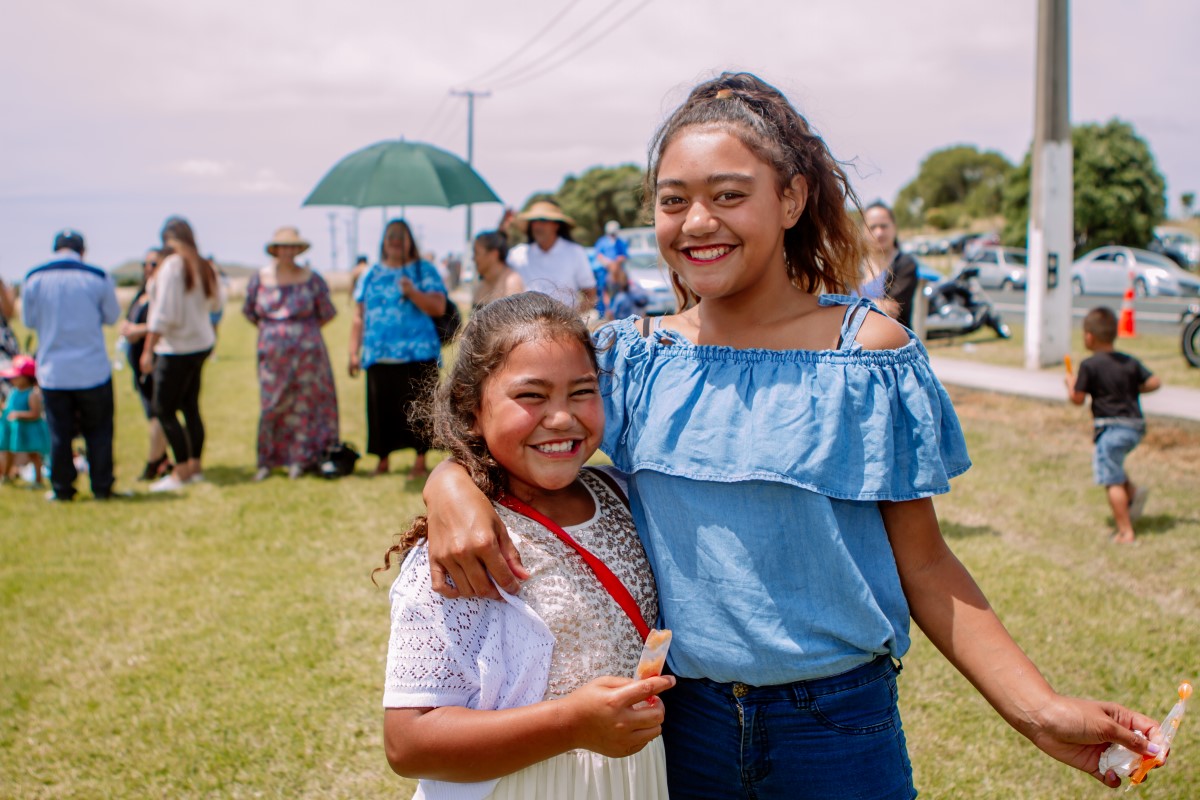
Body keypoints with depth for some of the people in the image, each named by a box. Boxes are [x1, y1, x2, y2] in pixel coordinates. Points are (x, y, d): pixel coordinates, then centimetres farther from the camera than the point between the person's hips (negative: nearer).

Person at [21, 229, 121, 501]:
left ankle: (62, 489, 15)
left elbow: (28, 320, 8)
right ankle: (101, 487, 15)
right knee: (98, 430, 11)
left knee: (59, 433, 10)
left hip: (52, 372, 1)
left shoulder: (34, 279, -3)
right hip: (94, 371, -1)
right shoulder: (98, 277, -6)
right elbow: (112, 316, 6)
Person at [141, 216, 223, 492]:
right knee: (190, 406, 12)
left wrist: (148, 350, -15)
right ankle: (194, 467, 15)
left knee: (163, 409, -2)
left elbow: (163, 313, -19)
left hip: (177, 350, -8)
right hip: (202, 343, 8)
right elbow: (216, 303, 20)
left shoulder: (172, 265, -15)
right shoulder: (204, 266, 6)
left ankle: (181, 471, -2)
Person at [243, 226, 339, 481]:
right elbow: (249, 311, 16)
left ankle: (299, 459, 9)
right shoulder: (260, 278, 3)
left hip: (306, 352, -1)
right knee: (270, 404, 0)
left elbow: (327, 314, 9)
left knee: (304, 401, 0)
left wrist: (304, 329, 9)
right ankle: (266, 460, 9)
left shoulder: (311, 279, 0)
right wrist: (269, 329, 12)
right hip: (272, 352, 1)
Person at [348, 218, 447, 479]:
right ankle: (383, 460, 13)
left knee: (417, 407, -2)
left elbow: (439, 307, -3)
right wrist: (354, 352, 9)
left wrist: (412, 292, -18)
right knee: (381, 408, 1)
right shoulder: (370, 275, 16)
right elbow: (359, 316, 16)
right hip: (378, 357, 2)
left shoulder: (424, 270, 8)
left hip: (418, 356, -2)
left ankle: (420, 461, 6)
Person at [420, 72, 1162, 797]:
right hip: (678, 719, 2)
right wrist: (452, 485, -23)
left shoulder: (871, 354, -8)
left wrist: (1040, 709, -16)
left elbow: (922, 562, -5)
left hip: (840, 732, -2)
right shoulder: (634, 356, -1)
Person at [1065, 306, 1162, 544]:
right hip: (1136, 427, 7)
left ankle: (1125, 532, -2)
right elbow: (1154, 382, 2)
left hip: (1111, 428, -7)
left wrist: (1070, 385, 11)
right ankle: (1133, 492, 9)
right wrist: (1133, 389, 17)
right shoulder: (1130, 362, 7)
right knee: (1108, 464, 29)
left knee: (1112, 481, -2)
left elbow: (1078, 399, -8)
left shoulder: (1089, 366, -10)